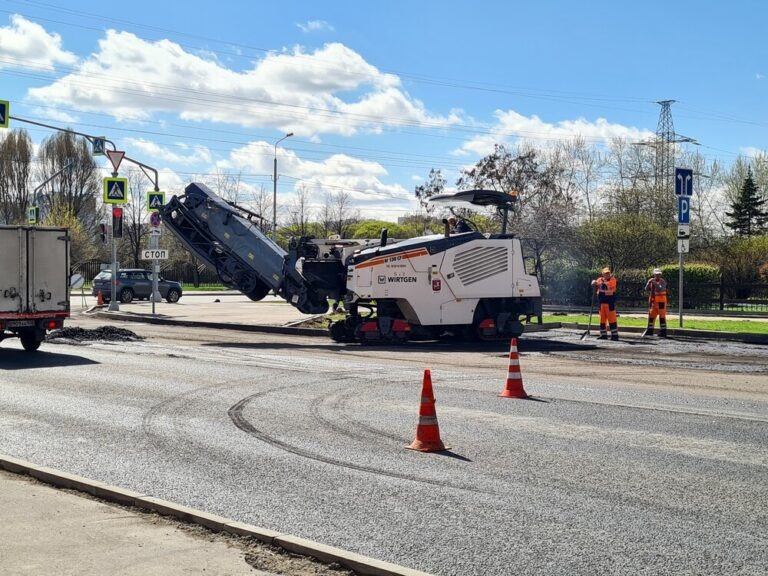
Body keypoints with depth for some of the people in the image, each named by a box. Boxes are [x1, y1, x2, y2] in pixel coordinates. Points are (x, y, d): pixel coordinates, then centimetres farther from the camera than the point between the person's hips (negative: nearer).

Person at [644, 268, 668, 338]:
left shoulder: (662, 282, -8)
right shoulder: (651, 281, 7)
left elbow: (661, 289, -24)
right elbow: (647, 289, -1)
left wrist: (655, 283, -30)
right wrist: (649, 283, -18)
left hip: (661, 301, -5)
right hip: (653, 301, 5)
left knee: (662, 316, -5)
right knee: (651, 315, 10)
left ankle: (663, 332, -2)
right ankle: (649, 330, 20)